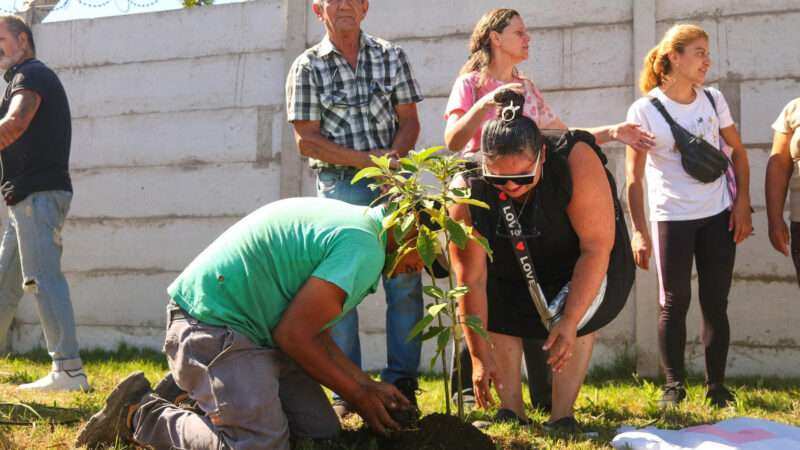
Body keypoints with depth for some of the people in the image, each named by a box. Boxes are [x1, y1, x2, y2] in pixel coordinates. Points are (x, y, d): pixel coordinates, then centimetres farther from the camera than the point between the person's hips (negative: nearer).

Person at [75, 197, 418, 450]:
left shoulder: (349, 222, 15)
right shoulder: (364, 250, -18)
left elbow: (313, 332, 18)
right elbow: (293, 334, -18)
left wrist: (366, 385, 15)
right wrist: (358, 394, -6)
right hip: (212, 325, -11)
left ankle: (195, 390, 16)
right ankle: (141, 415, -4)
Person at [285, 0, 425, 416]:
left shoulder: (391, 57, 11)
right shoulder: (307, 67, 3)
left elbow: (409, 119, 9)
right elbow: (306, 140, -3)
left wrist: (393, 155, -12)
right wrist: (366, 159, -12)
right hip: (340, 184, -2)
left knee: (405, 281, -4)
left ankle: (401, 383, 5)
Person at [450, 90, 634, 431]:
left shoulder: (576, 161, -37)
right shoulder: (468, 190, -31)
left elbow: (597, 247, -34)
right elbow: (471, 279, -29)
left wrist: (570, 321, -39)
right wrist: (480, 355, -31)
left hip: (580, 261, -2)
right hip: (511, 268, 2)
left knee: (579, 316, -21)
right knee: (494, 309, -15)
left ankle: (562, 416, -12)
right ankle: (512, 412, -5)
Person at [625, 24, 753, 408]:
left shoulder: (713, 100, 2)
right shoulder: (644, 110, -9)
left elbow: (738, 152, 10)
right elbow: (634, 178, -8)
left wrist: (742, 204, 1)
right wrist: (639, 231, -12)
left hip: (719, 216, 3)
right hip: (672, 219, -3)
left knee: (715, 303, 5)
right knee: (674, 303, 2)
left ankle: (717, 386, 13)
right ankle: (674, 385, 13)